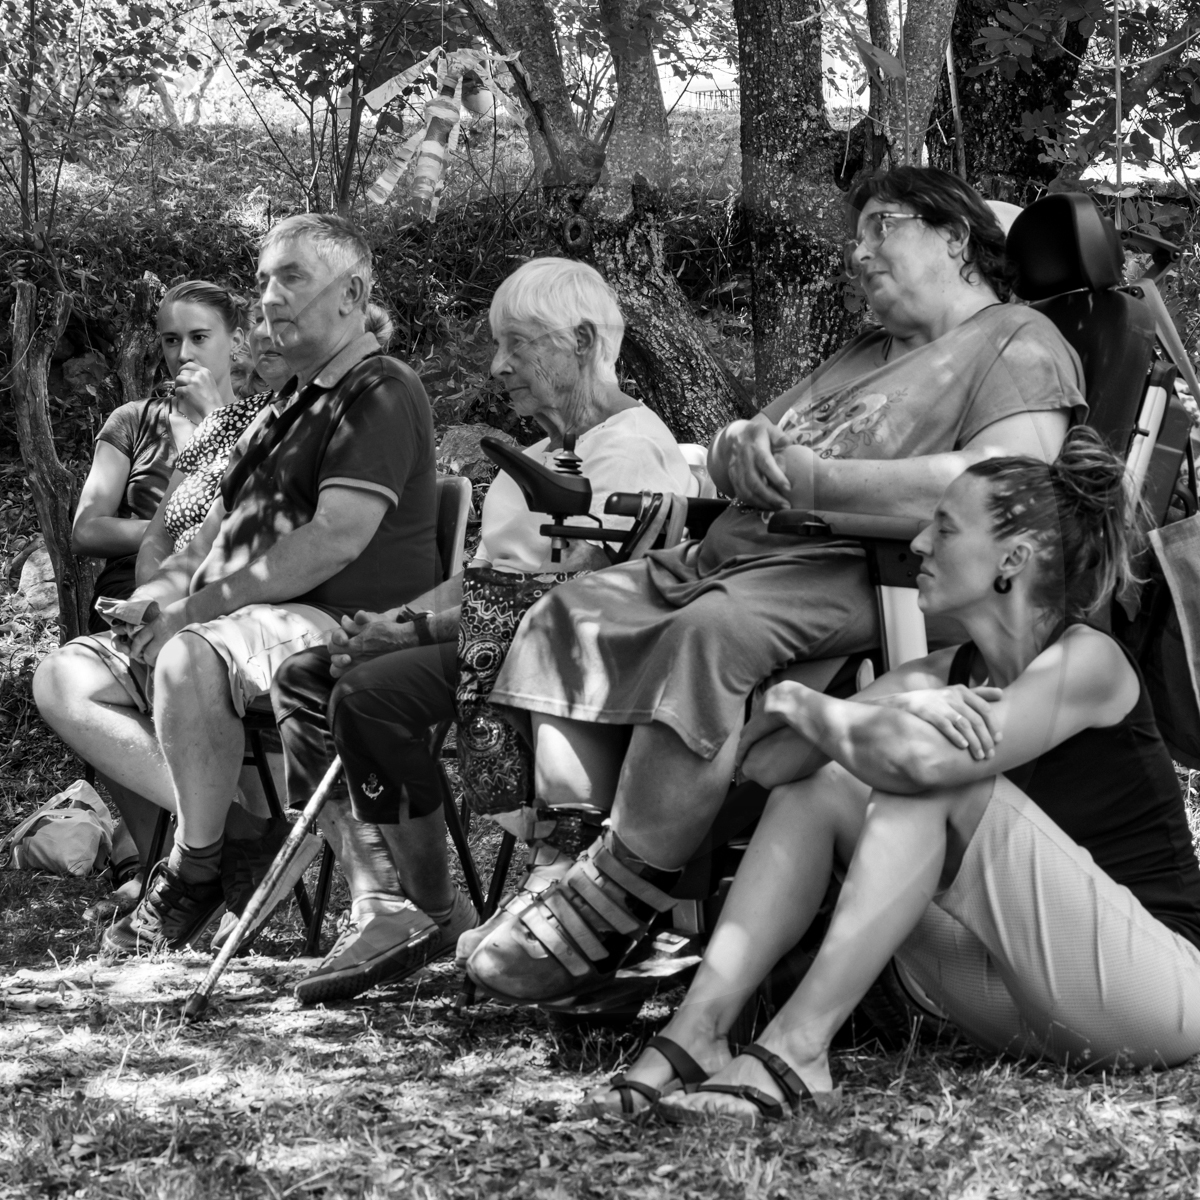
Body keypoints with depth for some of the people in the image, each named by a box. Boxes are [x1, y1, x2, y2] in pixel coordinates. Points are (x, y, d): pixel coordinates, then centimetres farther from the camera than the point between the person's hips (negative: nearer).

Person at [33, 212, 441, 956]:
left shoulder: (381, 395, -6)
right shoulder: (293, 404, 25)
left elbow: (336, 540, -18)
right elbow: (226, 525, 27)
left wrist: (200, 607, -16)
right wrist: (169, 588, 4)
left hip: (348, 627, -10)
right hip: (253, 621, 10)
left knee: (189, 662, -39)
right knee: (65, 679, -4)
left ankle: (197, 869, -19)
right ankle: (237, 822, -16)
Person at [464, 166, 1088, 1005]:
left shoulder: (1018, 345, 2)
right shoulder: (863, 356, 31)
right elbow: (723, 459, 27)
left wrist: (807, 476, -14)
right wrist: (742, 448, -1)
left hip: (856, 577, -10)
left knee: (713, 632, -35)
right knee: (569, 616, -3)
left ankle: (614, 905, -30)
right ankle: (579, 855, -11)